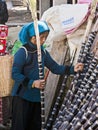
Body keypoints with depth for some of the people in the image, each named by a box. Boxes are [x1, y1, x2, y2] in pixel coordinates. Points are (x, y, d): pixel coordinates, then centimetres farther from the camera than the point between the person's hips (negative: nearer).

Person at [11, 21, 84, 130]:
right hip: (22, 96, -7)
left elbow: (55, 68, 7)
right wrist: (32, 83, -25)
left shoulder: (43, 52, 6)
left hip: (36, 96, 7)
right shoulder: (22, 53, -15)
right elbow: (15, 74, -17)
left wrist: (72, 69, -6)